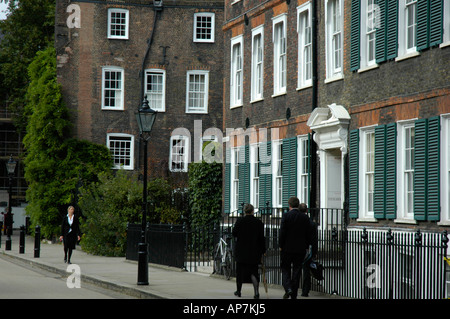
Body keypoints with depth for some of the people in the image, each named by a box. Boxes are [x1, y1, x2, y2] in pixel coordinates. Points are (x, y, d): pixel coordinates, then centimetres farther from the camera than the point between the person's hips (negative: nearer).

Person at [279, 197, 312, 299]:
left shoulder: (286, 216, -9)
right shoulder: (305, 217, 0)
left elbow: (282, 232, -10)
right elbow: (308, 234, 3)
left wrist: (281, 246, 0)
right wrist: (306, 246, 12)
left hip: (287, 248, -2)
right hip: (301, 249, 2)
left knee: (285, 269, 11)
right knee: (296, 271, 8)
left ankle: (288, 288, -10)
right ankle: (294, 295, 9)